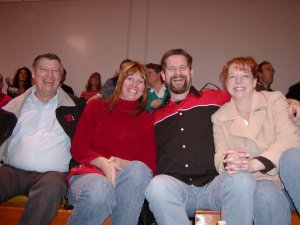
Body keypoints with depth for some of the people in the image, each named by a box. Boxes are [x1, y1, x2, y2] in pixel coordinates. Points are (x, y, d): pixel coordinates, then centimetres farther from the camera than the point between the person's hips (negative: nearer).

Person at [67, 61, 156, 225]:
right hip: (90, 172, 0)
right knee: (100, 190, -37)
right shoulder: (96, 106, 17)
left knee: (138, 169, -35)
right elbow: (77, 148, 7)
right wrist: (103, 162, -13)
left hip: (127, 180, 1)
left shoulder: (147, 120, 16)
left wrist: (124, 164, -14)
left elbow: (149, 166, 7)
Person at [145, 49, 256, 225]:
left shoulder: (215, 99, 12)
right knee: (157, 185, -34)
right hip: (174, 189, 0)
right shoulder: (157, 116, 18)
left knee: (243, 180, -31)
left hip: (214, 185, 0)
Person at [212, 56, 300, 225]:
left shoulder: (275, 100, 4)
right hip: (259, 181, 0)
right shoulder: (219, 118, 7)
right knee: (266, 193, -35)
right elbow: (220, 157, -1)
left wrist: (253, 164, -27)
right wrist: (227, 161, -28)